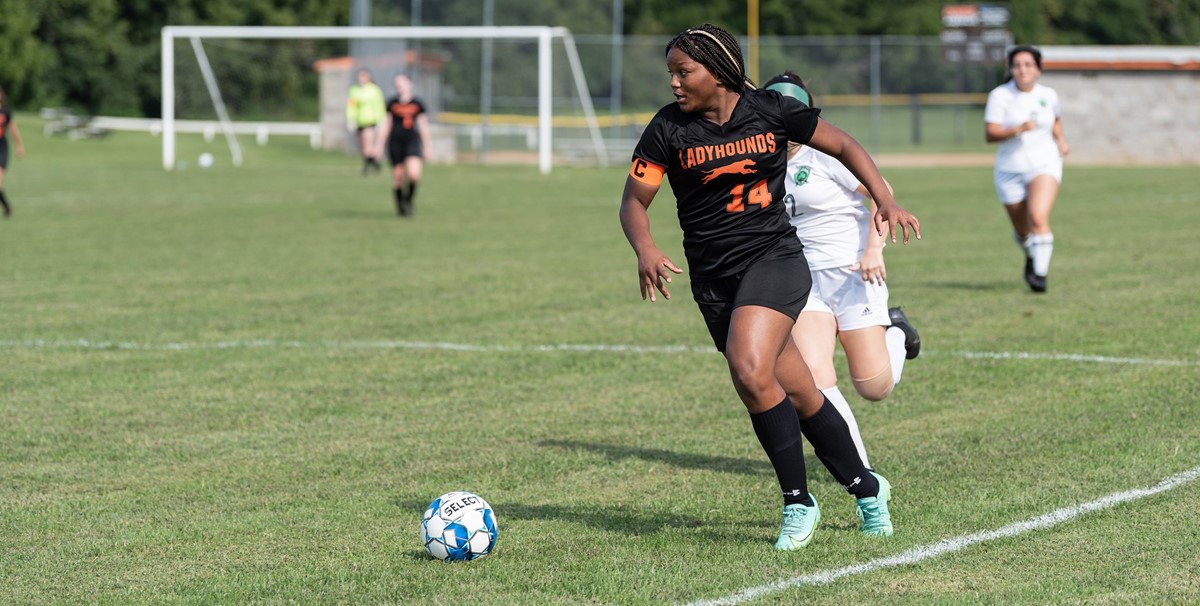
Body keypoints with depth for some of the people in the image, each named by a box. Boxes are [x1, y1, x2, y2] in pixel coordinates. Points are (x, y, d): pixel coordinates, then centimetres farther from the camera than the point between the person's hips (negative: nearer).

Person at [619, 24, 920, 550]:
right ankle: (866, 487, 26)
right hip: (713, 279, 3)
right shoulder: (669, 129, -3)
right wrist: (646, 251, -21)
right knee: (799, 395, 5)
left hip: (773, 259, -3)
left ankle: (798, 501, -11)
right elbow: (634, 200, -1)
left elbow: (843, 146, 6)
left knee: (750, 370, -26)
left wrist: (886, 202, -6)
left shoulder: (770, 111, -5)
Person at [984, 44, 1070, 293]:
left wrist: (1061, 140, 6)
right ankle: (1031, 256, 47)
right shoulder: (1000, 95, -8)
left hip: (1044, 165, 0)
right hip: (1010, 170, 0)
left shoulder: (1048, 95, 1)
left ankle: (1040, 274, -22)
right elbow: (990, 133, -17)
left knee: (1038, 218, -24)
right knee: (1022, 230, 13)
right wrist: (1018, 130, -31)